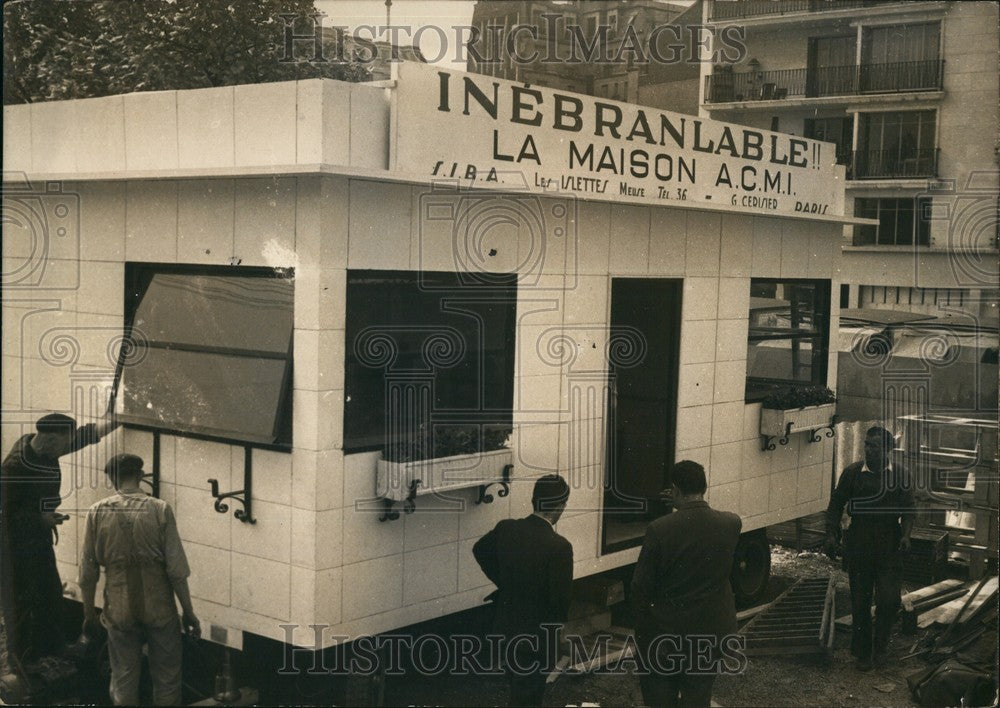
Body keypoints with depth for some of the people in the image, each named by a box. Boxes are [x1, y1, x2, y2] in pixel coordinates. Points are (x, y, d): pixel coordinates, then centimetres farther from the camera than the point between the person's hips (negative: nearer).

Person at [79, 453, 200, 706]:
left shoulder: (97, 512, -5)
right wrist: (188, 611, -2)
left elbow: (87, 572, -2)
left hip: (120, 610, 2)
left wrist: (89, 613, 11)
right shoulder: (160, 509, -10)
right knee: (166, 679, 12)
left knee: (124, 681, 14)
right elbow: (176, 569, -11)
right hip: (159, 608, -1)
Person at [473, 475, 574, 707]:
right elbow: (561, 599, -22)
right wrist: (556, 621, -1)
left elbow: (480, 550, 12)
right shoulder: (559, 547, -26)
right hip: (537, 633, -6)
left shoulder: (506, 528, -8)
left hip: (506, 624, 6)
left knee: (517, 687, 26)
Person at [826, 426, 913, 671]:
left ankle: (880, 647, 17)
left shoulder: (899, 476, 1)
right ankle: (862, 653, 18)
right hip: (858, 545, 0)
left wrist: (905, 534, -10)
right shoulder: (852, 473, 0)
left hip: (889, 547, 0)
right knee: (860, 601, 6)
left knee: (889, 600, -6)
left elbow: (907, 510, 6)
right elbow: (836, 503, 6)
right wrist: (831, 533, -2)